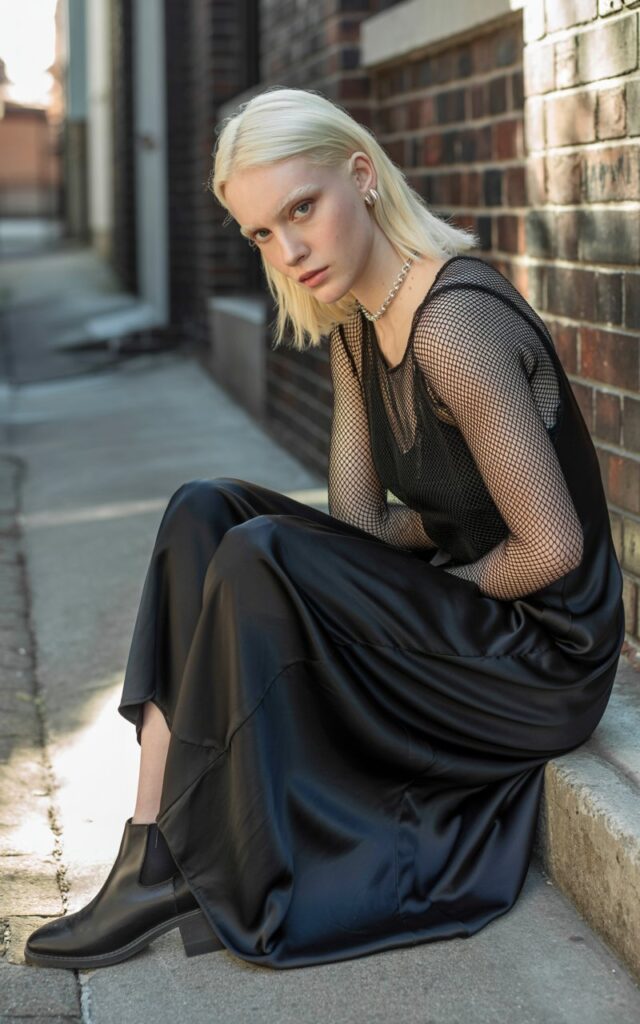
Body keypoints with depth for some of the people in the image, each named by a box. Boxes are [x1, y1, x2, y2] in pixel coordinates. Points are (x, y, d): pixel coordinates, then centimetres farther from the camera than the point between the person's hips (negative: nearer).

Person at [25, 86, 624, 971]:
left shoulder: (451, 325, -24)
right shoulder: (354, 324, 5)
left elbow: (554, 549, -22)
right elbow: (359, 521, 6)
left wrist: (440, 587, -8)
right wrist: (447, 525, -9)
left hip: (546, 657, -9)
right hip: (461, 610, 9)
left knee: (259, 558, -24)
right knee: (205, 511, -1)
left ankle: (197, 874, -11)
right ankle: (149, 856, -9)